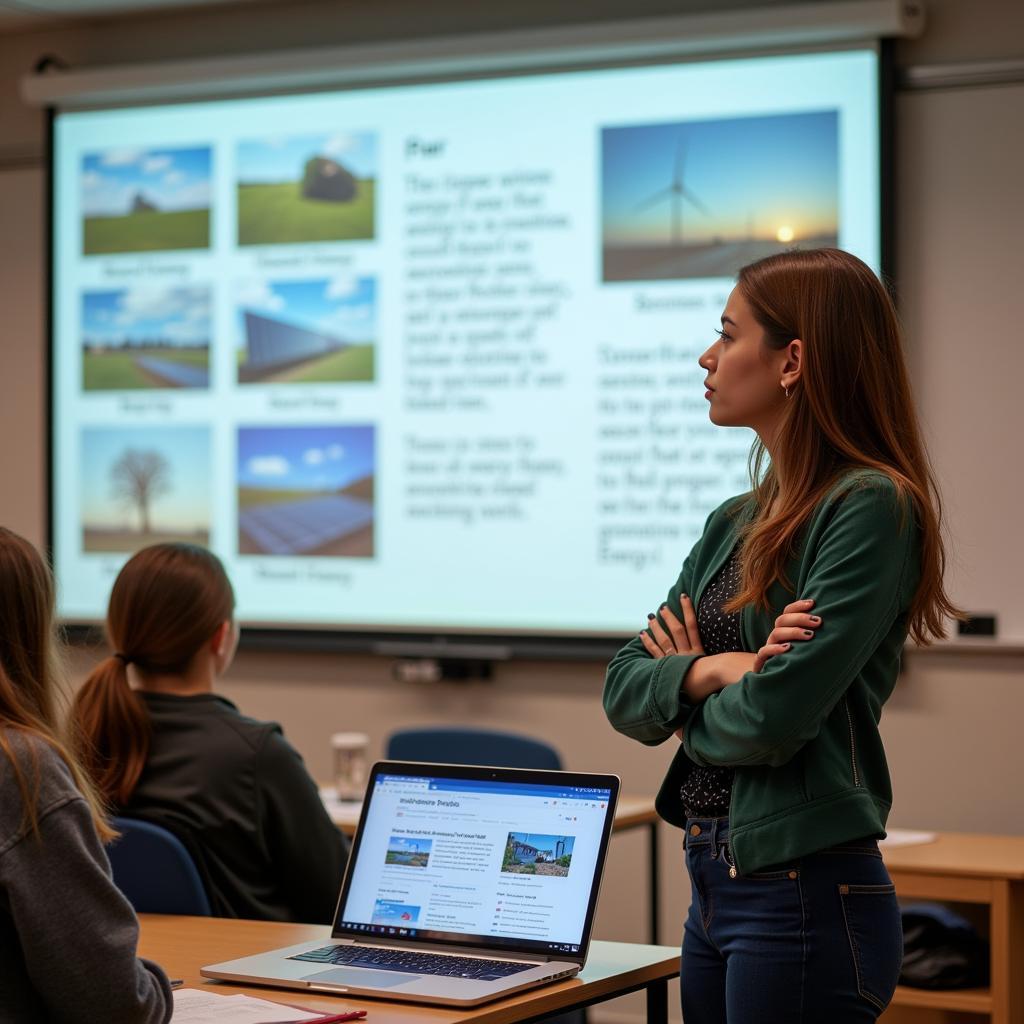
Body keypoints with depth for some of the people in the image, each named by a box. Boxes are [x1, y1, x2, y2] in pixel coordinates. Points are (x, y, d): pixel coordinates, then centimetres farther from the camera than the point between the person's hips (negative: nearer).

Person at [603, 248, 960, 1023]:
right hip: (714, 885, 8)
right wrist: (712, 672, -12)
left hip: (807, 895, -8)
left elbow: (774, 717, -20)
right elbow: (625, 691, 8)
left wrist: (688, 706, 0)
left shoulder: (871, 507, -14)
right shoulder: (734, 523, 11)